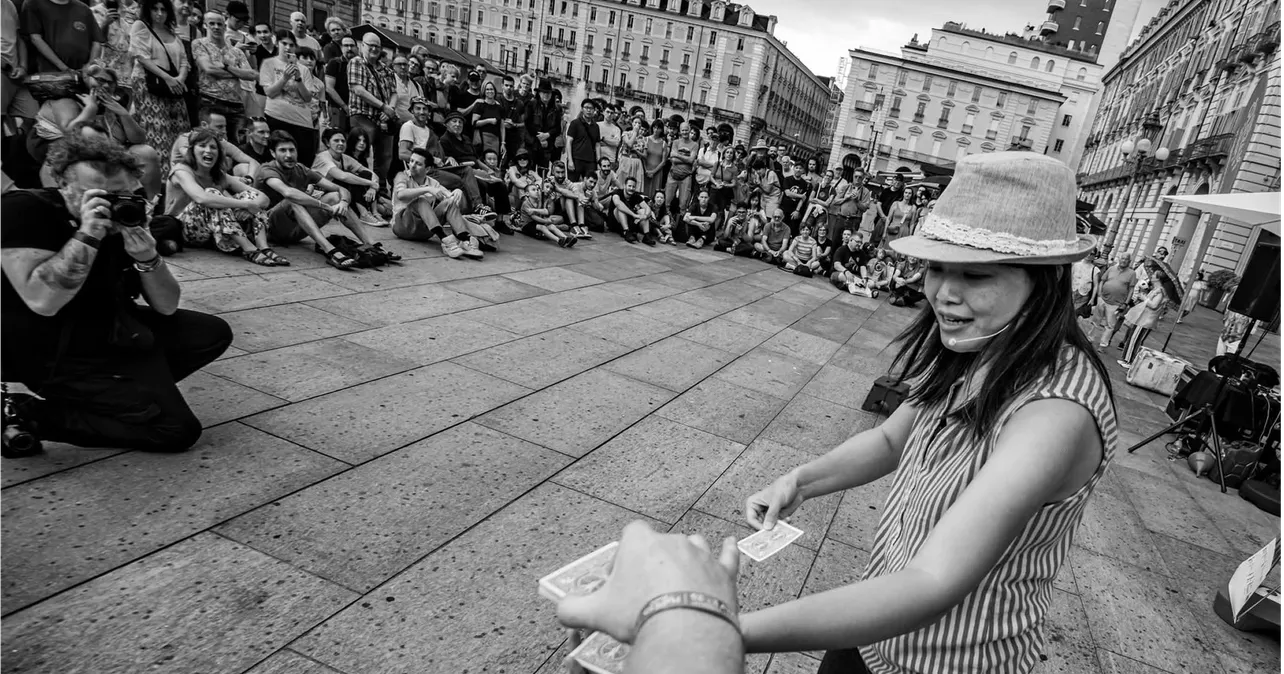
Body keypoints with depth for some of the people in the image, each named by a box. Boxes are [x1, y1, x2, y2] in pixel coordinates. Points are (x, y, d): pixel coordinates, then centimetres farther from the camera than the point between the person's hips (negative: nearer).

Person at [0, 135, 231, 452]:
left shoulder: (125, 219, 1)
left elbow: (166, 307, -2)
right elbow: (43, 302, -31)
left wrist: (147, 258, -19)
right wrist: (87, 236, -33)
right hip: (56, 354, -8)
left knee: (213, 333, 6)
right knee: (176, 430, -14)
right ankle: (31, 414, -3)